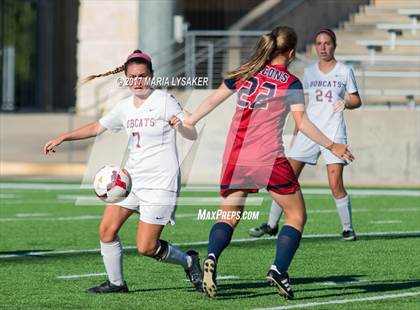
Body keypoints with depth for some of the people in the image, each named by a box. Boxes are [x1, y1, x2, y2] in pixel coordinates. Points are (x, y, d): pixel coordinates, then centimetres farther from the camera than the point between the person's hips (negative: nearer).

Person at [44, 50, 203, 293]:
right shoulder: (125, 107, 9)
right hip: (131, 179, 7)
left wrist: (180, 125, -34)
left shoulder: (164, 100, -9)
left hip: (160, 183, -7)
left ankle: (189, 262, 15)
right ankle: (116, 282, 11)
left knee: (146, 247, -10)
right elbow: (96, 127, 22)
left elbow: (193, 135, -12)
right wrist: (62, 138, 16)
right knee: (107, 230, -5)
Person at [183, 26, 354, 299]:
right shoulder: (290, 83, 0)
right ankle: (279, 269, -7)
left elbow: (213, 101, 15)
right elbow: (302, 123, -10)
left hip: (235, 156, 4)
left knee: (228, 216, 11)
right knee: (297, 216, 10)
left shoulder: (245, 72, 11)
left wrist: (188, 122, 27)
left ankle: (212, 257, -19)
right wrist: (332, 146, -2)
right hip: (269, 158, -4)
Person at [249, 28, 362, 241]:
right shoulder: (309, 72, 12)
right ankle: (272, 225, 9)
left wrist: (346, 102, -14)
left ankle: (348, 229, 3)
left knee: (335, 185, -12)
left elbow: (357, 100, 8)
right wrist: (296, 132, 15)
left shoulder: (344, 71, 3)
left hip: (333, 132, -3)